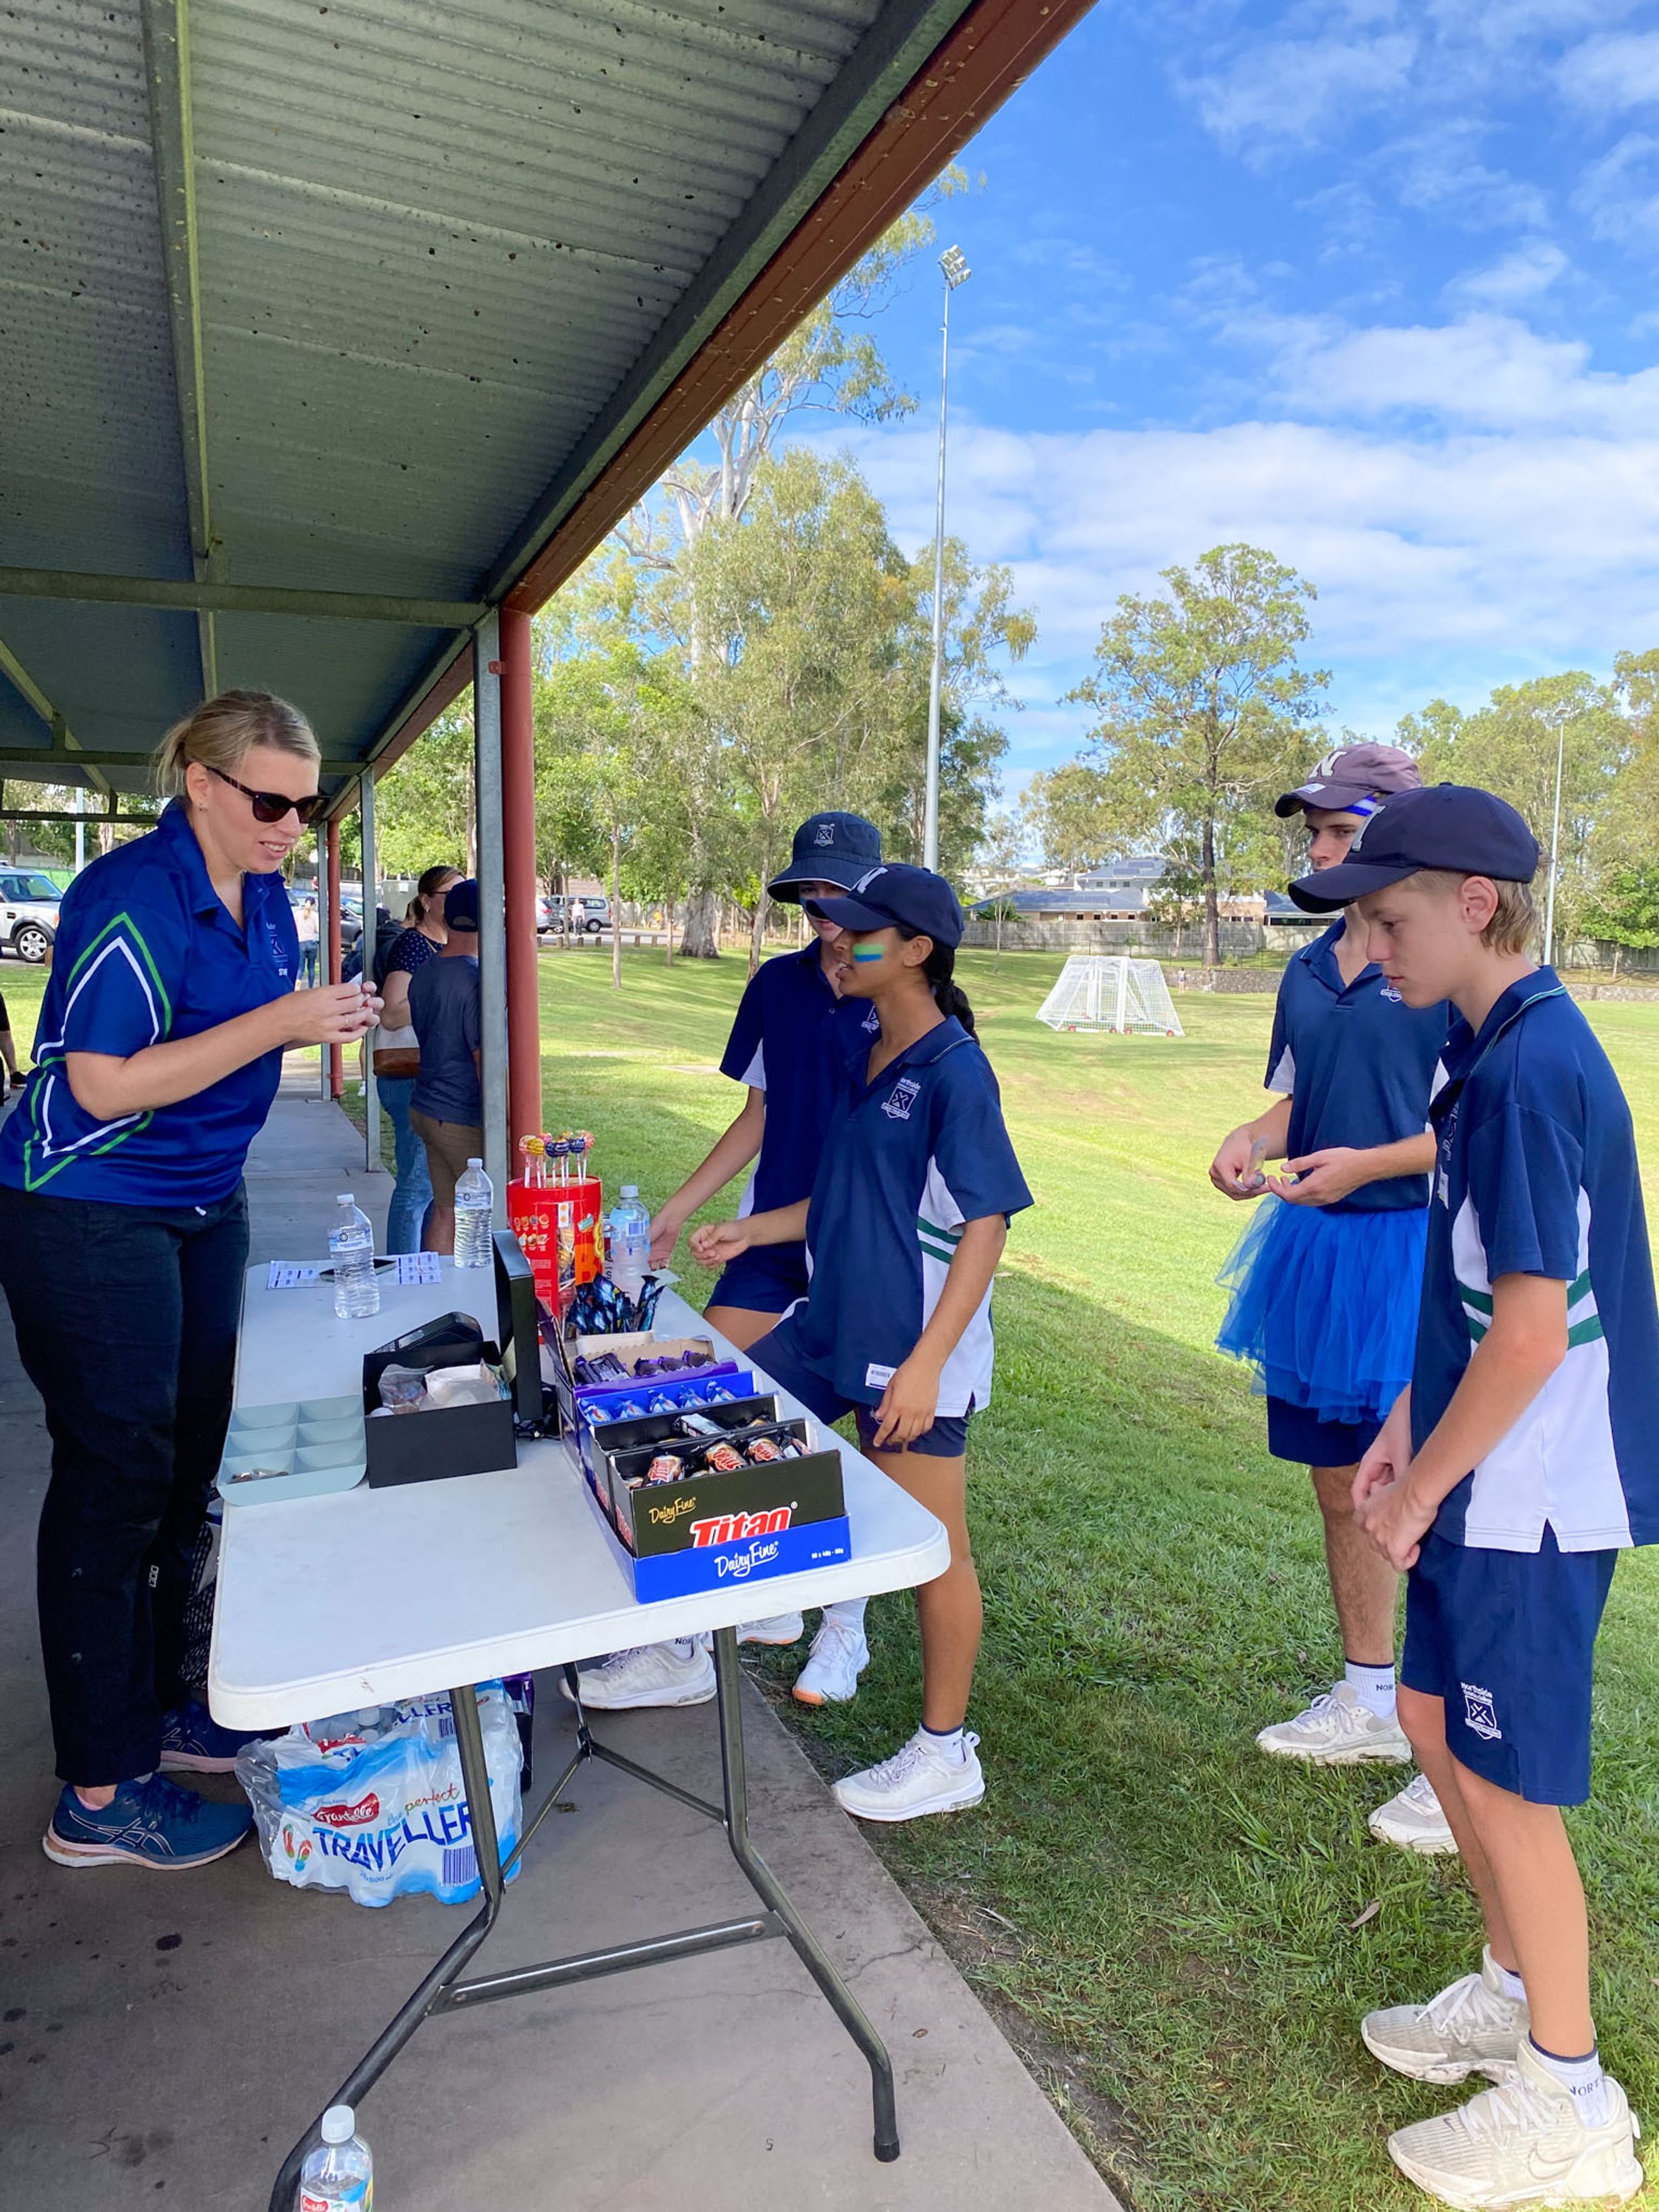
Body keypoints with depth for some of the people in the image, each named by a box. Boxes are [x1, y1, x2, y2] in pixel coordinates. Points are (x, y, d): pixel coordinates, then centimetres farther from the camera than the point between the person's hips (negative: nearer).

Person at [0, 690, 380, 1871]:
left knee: (186, 1465, 14)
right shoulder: (134, 895, -20)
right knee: (116, 1478, -3)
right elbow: (105, 1083, -25)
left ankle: (155, 1705, 31)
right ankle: (99, 1795, 11)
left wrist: (327, 1019, 2)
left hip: (204, 1209, 8)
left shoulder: (264, 893, 6)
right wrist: (279, 1021, -28)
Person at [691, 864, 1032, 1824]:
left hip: (912, 1348, -9)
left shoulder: (954, 1069, -16)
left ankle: (947, 1753, 26)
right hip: (832, 1323, 9)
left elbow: (986, 1226, -18)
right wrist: (749, 1231, 15)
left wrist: (926, 1362, -23)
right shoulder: (865, 1054, 10)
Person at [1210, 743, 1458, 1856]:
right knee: (1340, 1484, 17)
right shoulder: (1309, 969, 11)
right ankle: (1370, 1702, 36)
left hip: (1414, 1252, -7)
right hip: (1315, 1249, 8)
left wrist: (1366, 1164, -22)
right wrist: (1252, 1140, -2)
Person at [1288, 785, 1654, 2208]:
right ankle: (1514, 1990, 43)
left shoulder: (1529, 1070, -24)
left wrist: (1422, 1490, -13)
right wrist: (1406, 1427, 13)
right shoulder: (1494, 1050, 6)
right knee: (1436, 1722, 21)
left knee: (1505, 1779, 7)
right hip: (1487, 1478, 9)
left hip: (1531, 1498, -9)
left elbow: (1533, 1332, -24)